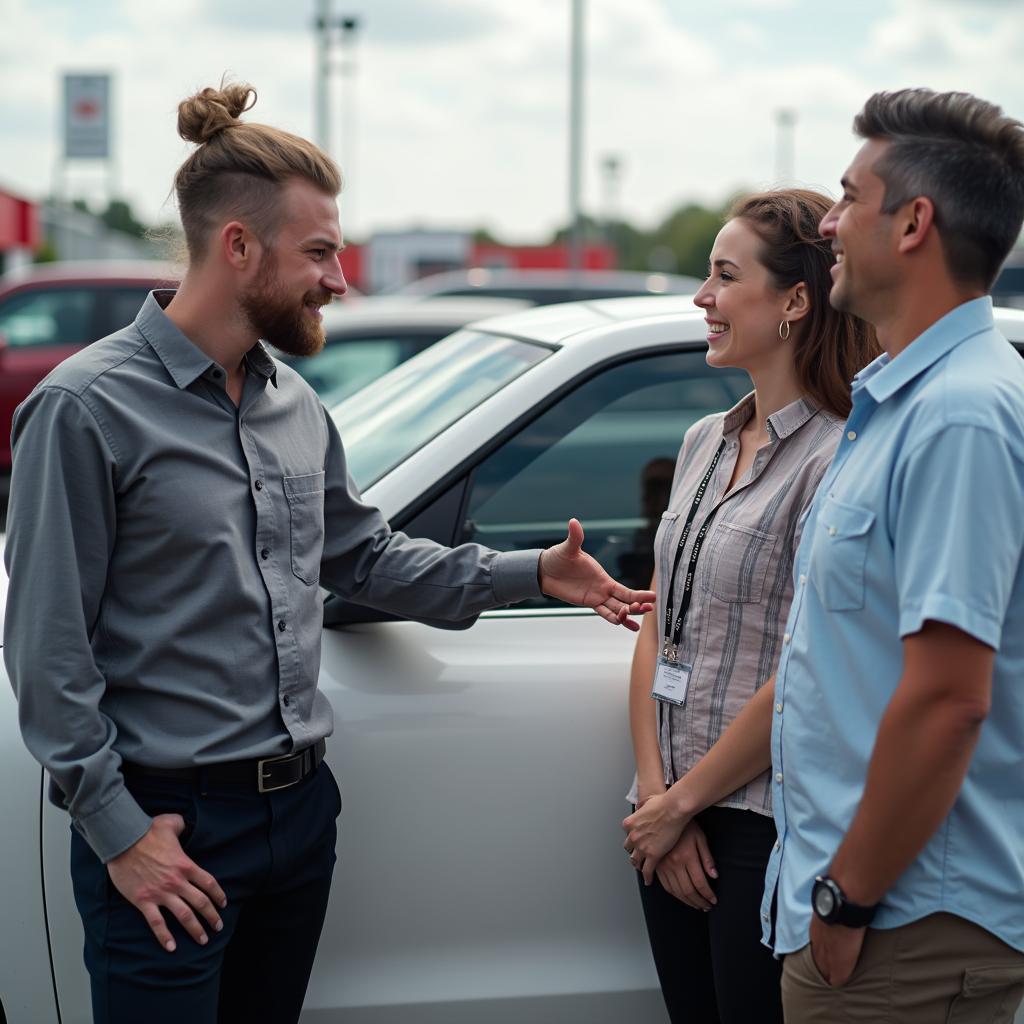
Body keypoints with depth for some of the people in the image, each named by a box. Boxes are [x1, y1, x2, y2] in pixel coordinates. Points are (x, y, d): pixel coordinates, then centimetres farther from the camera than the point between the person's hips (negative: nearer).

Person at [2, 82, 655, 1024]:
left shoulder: (295, 404, 9)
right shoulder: (88, 408, -14)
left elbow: (365, 555, 19)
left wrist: (531, 573, 10)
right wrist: (117, 830, -16)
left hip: (300, 806, 7)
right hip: (171, 824, -7)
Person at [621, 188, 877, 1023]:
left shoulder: (833, 459, -14)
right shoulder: (705, 443, 11)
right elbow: (658, 629, 10)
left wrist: (685, 798, -10)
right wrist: (654, 791, 0)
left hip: (767, 828, -7)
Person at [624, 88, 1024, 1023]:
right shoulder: (896, 404, 15)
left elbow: (947, 698, -26)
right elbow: (817, 659, 19)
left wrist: (848, 900, -19)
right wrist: (687, 796, 21)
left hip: (914, 931, -10)